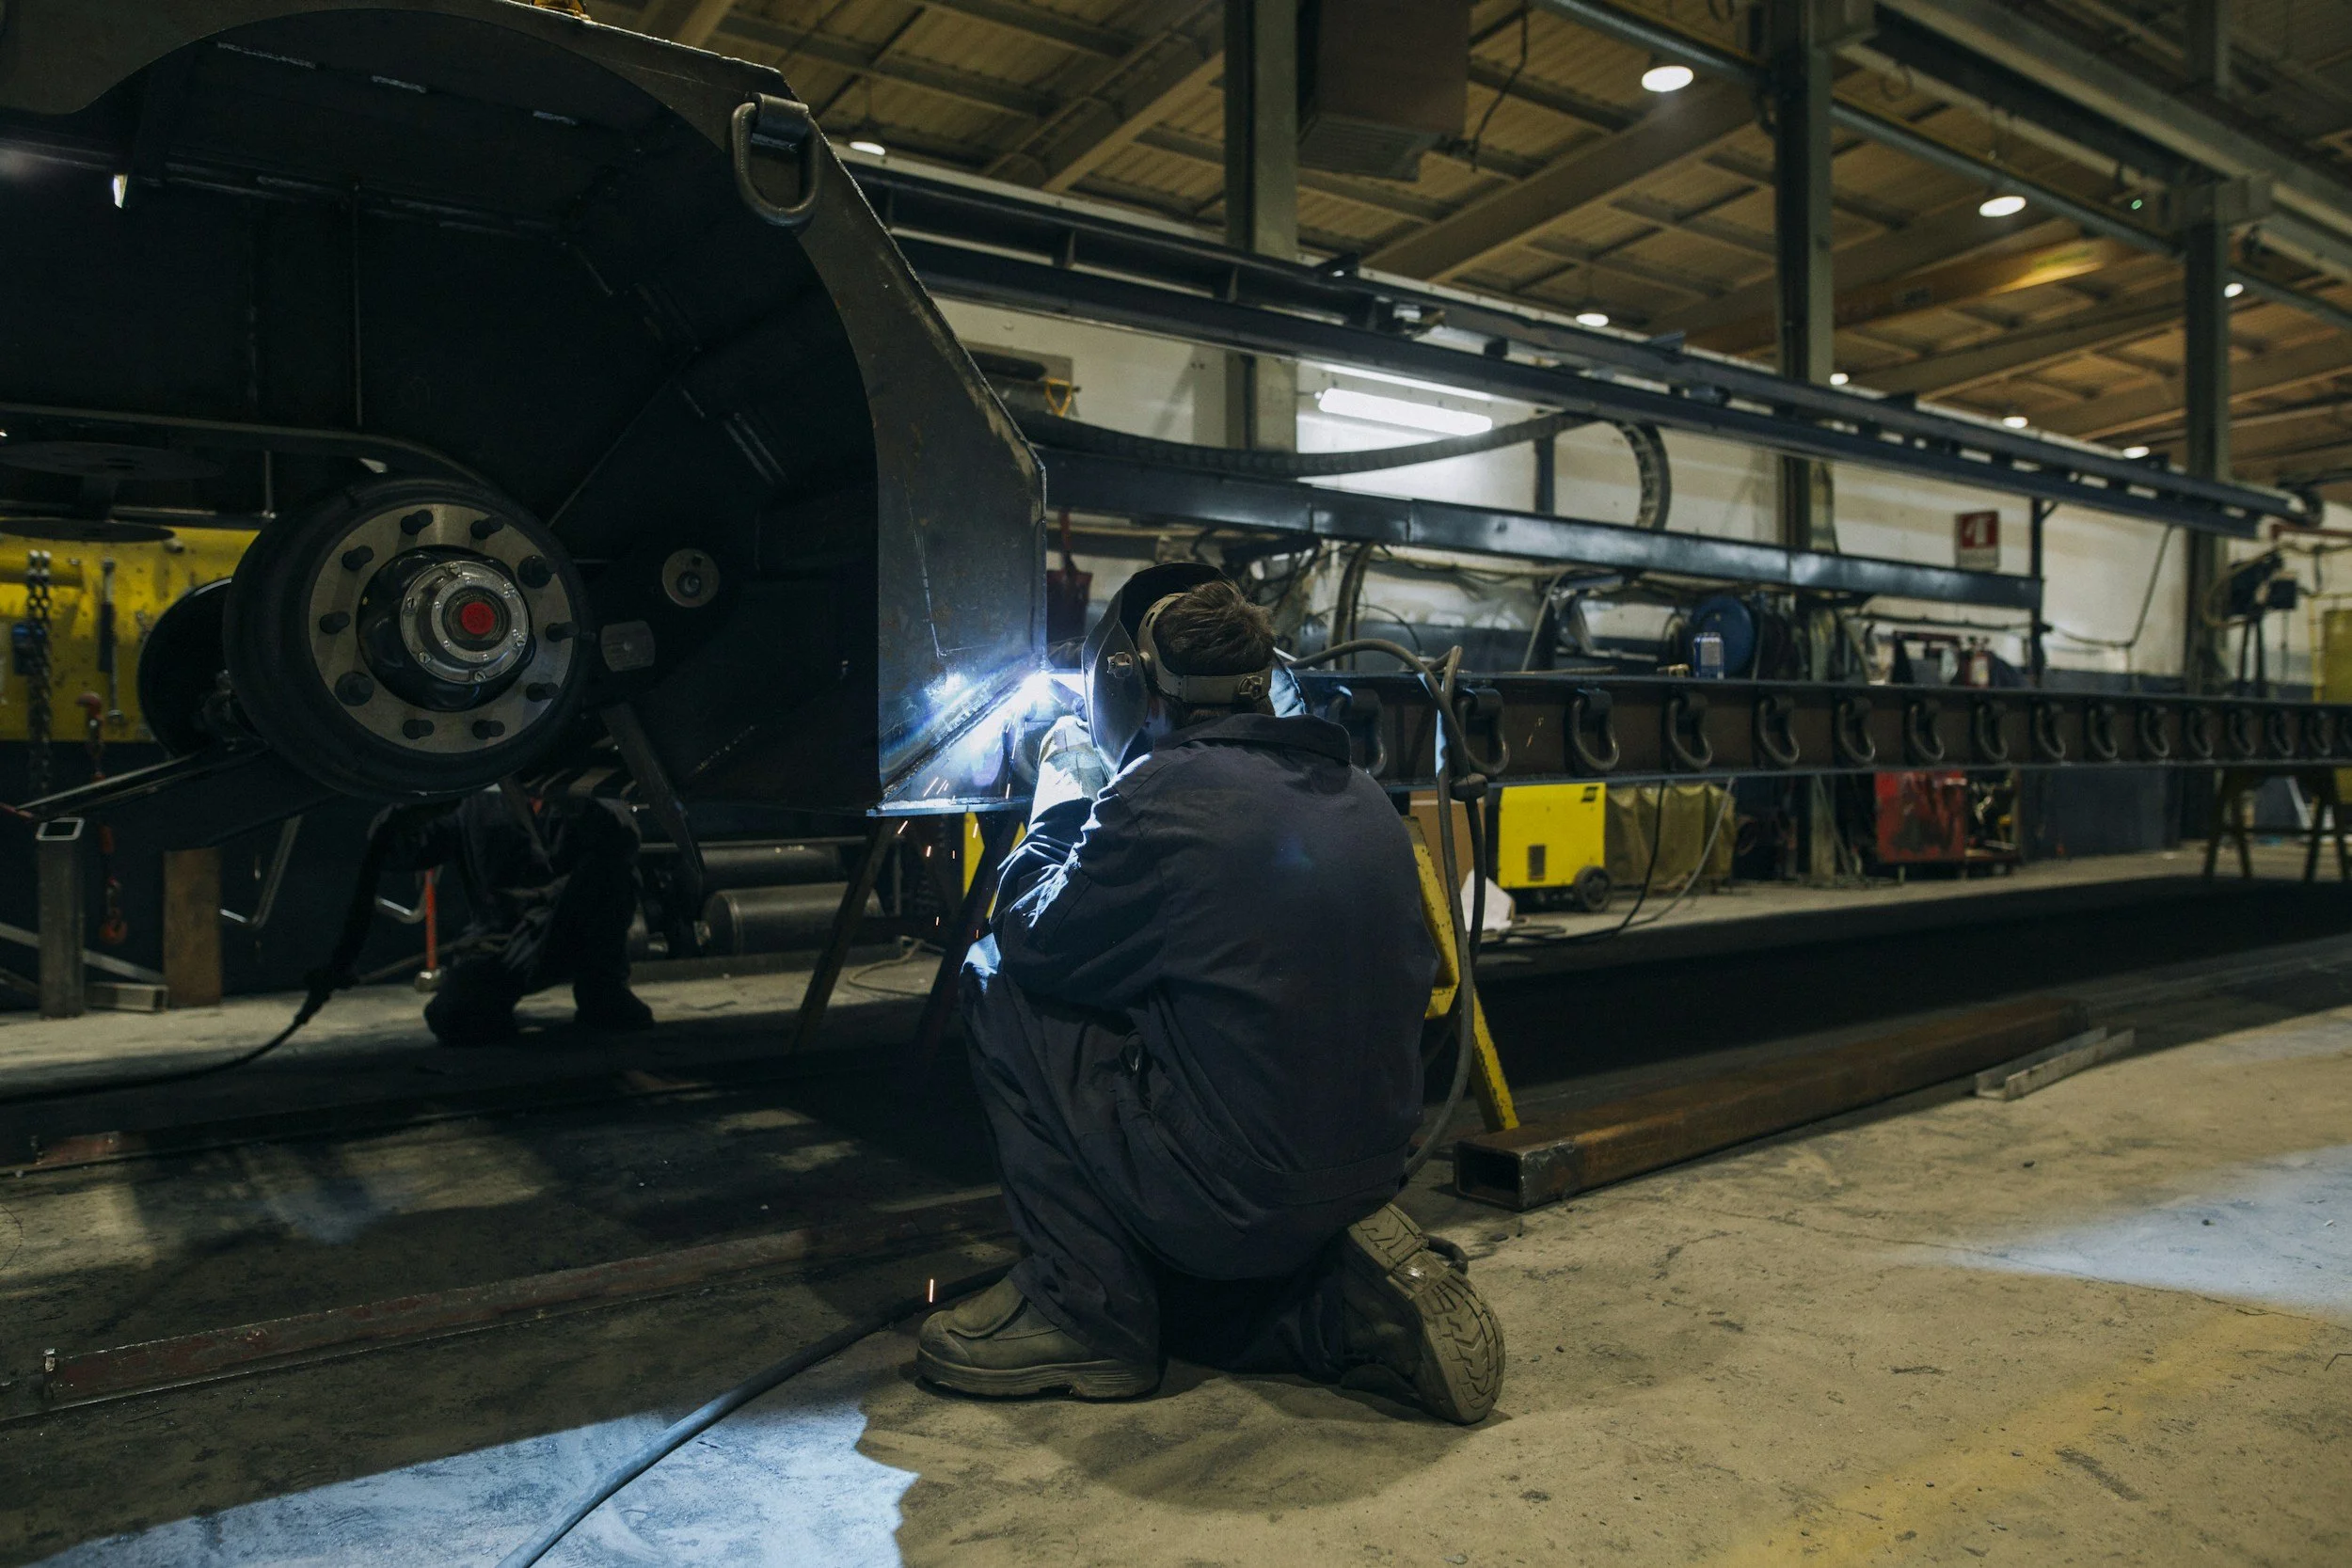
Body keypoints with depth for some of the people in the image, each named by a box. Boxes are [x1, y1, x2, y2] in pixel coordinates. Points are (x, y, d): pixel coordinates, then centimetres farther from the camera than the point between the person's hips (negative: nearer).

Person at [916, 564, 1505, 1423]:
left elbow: (1032, 942, -7)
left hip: (1235, 1188, -8)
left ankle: (1080, 1309, 5)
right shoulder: (1358, 794, 5)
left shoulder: (1167, 792, -19)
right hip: (1366, 1173, 8)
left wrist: (1059, 804, 13)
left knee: (997, 982, 3)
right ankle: (1353, 1298, 10)